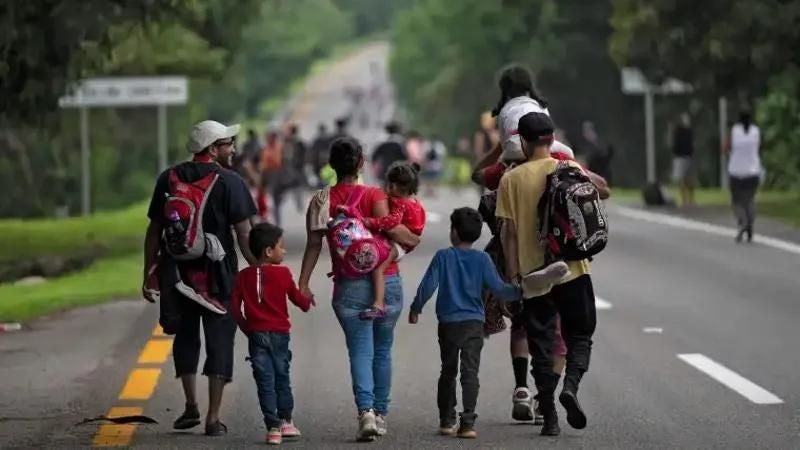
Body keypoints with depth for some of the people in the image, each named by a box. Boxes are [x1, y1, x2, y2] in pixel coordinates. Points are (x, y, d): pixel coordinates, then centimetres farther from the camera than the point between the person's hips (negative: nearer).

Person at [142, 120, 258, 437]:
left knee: (185, 337, 21)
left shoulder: (168, 179, 5)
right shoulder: (229, 183, -7)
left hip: (177, 273, 4)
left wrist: (149, 273, 13)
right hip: (219, 275, -4)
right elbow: (244, 234, -11)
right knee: (219, 342, 3)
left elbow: (154, 231, 7)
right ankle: (213, 418, 1)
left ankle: (191, 406, 23)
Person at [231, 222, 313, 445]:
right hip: (279, 333, -1)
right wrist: (308, 302, 23)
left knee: (265, 381, 2)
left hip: (256, 335, 1)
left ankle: (273, 427, -3)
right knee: (281, 378, 15)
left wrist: (246, 327, 11)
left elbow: (235, 306, -1)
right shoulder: (282, 274, -7)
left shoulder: (244, 276, 0)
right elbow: (297, 297, 1)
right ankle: (286, 421, 24)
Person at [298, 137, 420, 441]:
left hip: (348, 287, 0)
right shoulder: (373, 195, -4)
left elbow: (314, 244, -5)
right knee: (382, 351, 14)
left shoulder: (321, 201, 0)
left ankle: (366, 409, -22)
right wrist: (413, 240, 3)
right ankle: (381, 414, 19)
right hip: (386, 282, 0)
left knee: (360, 351, -1)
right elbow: (389, 226, -16)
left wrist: (303, 283, -4)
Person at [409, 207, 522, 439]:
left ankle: (446, 420, 20)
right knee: (470, 372, -3)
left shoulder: (443, 257, -3)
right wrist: (519, 292, 9)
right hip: (474, 323, 0)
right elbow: (498, 288, -4)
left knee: (448, 371, 14)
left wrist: (415, 309, 8)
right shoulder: (482, 259, -2)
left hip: (448, 323, 0)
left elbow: (428, 286, -4)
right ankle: (468, 422, -14)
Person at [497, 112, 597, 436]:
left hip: (534, 275, 0)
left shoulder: (511, 180, -4)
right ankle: (571, 386, -15)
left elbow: (508, 231, -6)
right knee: (579, 336, 12)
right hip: (572, 270, 0)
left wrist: (512, 272, 0)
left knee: (542, 346, 8)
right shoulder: (569, 169, -3)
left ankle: (549, 417, 6)